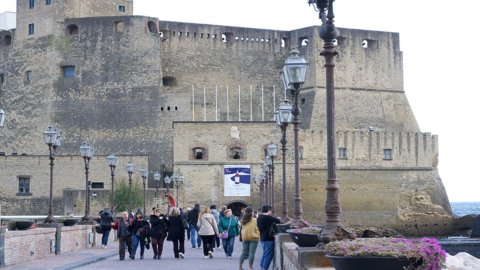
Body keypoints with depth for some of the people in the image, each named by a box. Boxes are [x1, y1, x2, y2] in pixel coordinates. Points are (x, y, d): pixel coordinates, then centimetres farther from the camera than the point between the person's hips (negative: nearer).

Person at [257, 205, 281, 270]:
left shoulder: (259, 218, 8)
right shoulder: (268, 218, -18)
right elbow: (278, 221, -13)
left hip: (262, 238, 9)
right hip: (269, 239, -9)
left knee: (265, 253, 20)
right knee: (268, 255, -3)